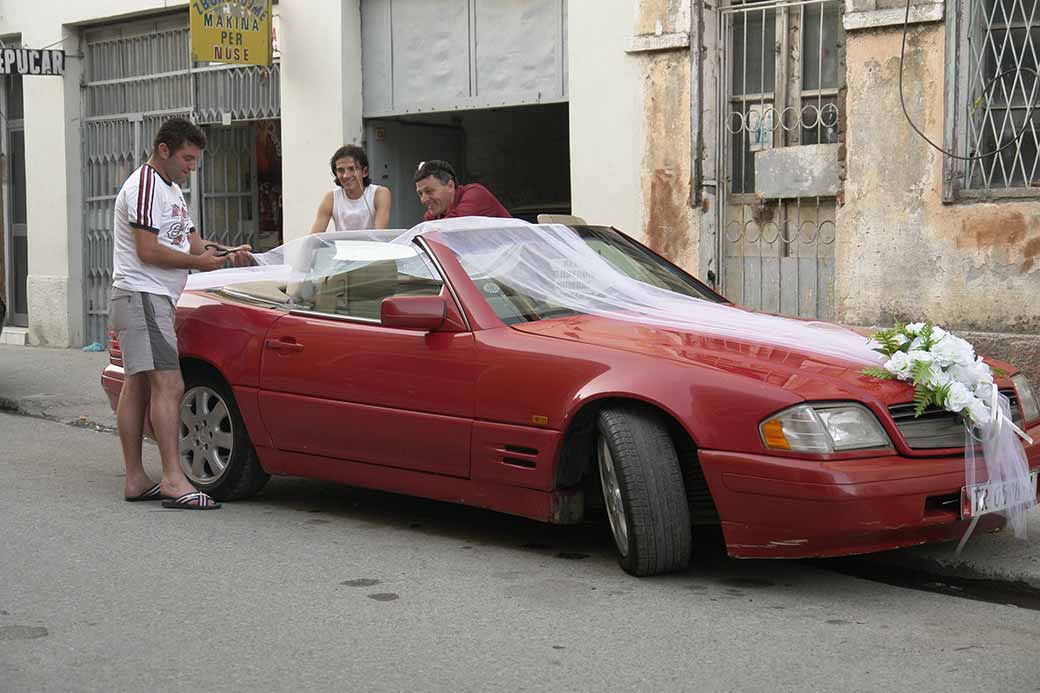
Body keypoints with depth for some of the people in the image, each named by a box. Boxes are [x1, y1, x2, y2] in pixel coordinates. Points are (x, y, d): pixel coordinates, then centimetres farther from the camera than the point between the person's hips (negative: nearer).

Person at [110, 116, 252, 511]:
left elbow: (194, 244, 20)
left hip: (156, 299, 11)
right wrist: (199, 262, -12)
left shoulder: (171, 190, 22)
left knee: (137, 386, 10)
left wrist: (226, 255, 1)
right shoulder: (145, 186, -11)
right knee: (169, 384, -18)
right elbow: (148, 251, -18)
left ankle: (135, 480, 13)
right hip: (142, 296, -11)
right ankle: (173, 480, -23)